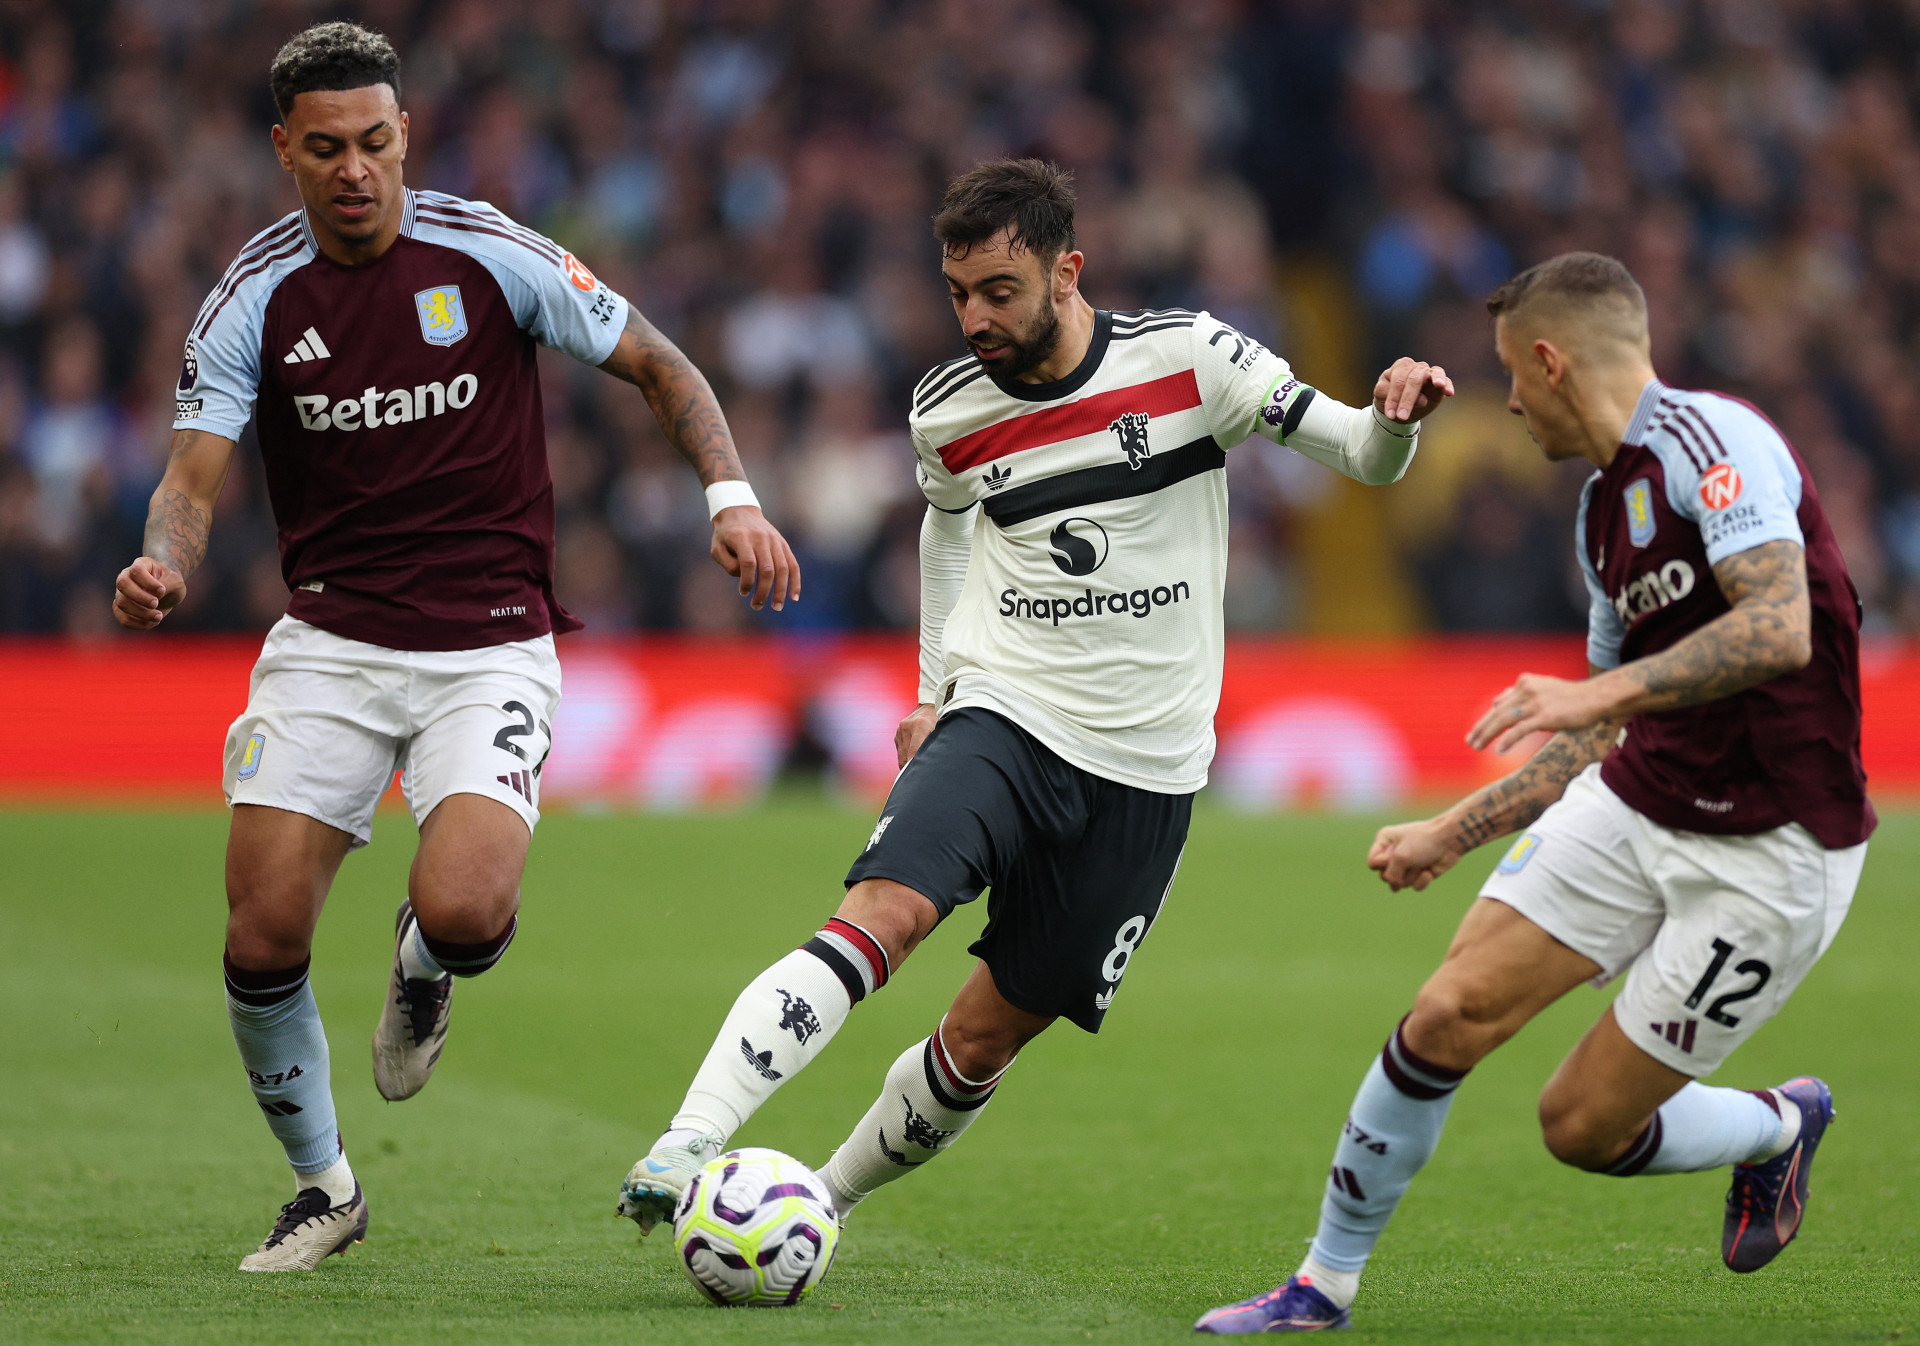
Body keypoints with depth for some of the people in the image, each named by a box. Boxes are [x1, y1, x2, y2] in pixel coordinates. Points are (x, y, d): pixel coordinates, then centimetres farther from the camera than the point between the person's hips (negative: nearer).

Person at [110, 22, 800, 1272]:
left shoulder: (487, 253, -6)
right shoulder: (254, 299, -2)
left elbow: (661, 368, 3)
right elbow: (195, 477, -5)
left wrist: (733, 494, -12)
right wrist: (165, 563, -28)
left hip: (492, 642, -2)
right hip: (329, 642, 2)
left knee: (464, 913, -25)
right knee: (263, 940, -9)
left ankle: (425, 967, 16)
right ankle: (323, 1184, 17)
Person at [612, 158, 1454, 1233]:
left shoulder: (1184, 358, -6)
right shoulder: (948, 414, 2)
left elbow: (1366, 458, -2)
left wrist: (1397, 416, -24)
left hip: (1147, 770, 0)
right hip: (1002, 717, 0)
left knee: (985, 1038, 1)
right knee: (882, 915, -27)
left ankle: (823, 1203, 22)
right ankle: (686, 1148, -35)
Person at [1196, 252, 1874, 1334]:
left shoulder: (1713, 440, -16)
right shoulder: (1606, 508, 13)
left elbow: (1781, 630, -31)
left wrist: (1603, 690, -39)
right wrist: (1451, 833, 26)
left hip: (1771, 856, -8)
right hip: (1633, 807, 8)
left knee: (1584, 1127, -2)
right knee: (1446, 1022, -5)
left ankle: (1781, 1126, 28)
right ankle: (1325, 1286, 11)